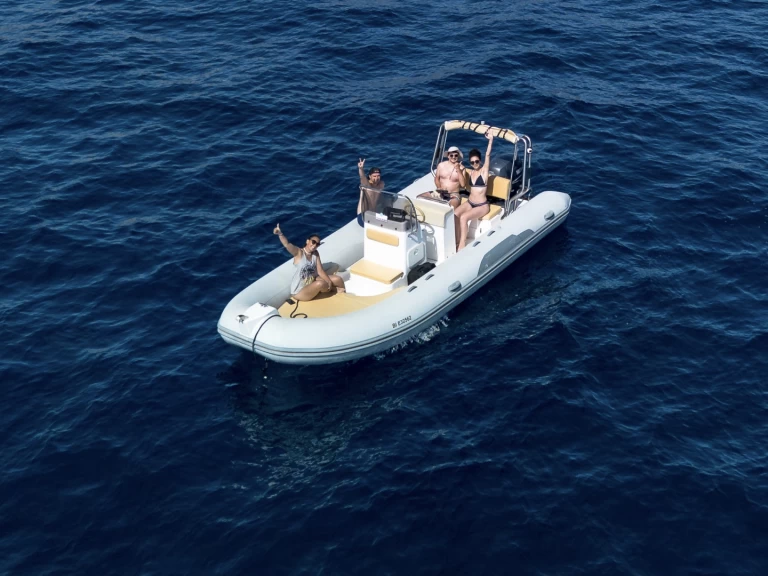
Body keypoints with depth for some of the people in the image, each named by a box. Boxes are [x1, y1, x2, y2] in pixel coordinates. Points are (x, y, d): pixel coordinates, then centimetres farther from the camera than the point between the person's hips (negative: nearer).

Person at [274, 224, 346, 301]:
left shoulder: (315, 254, 2)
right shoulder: (298, 252, -16)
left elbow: (320, 271, -1)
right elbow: (287, 244, -34)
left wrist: (330, 282, -16)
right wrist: (280, 234, -53)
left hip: (312, 283, 7)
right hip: (299, 292, -7)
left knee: (337, 279, -1)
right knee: (320, 283, -32)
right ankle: (336, 290, -1)